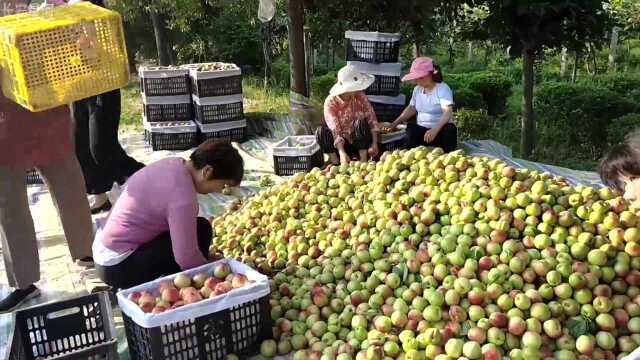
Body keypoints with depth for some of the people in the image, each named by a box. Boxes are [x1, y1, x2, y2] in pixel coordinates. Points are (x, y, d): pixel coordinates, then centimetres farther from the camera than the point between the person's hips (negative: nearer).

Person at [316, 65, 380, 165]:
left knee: (361, 122, -29)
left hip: (360, 142, 1)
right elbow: (335, 130, -25)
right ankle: (336, 164, -19)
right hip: (341, 143, -1)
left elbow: (372, 120, -11)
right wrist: (342, 153, -39)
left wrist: (374, 144, -25)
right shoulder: (331, 102, -15)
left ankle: (363, 162, -23)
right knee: (321, 131, -26)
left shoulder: (360, 97, -8)